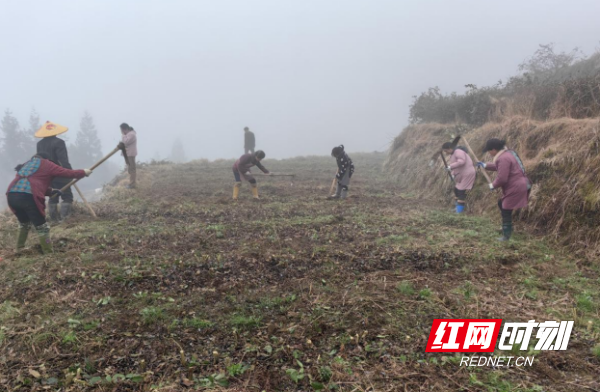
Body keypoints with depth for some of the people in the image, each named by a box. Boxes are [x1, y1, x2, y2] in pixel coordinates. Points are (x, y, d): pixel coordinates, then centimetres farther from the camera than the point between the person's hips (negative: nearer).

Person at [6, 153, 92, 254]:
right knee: (42, 227, 3)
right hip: (28, 196, -7)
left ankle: (20, 250, 37)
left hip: (12, 195, 7)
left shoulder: (28, 164, 34)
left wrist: (50, 191, 35)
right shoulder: (46, 164, 14)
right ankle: (49, 254, 5)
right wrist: (83, 172, 23)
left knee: (24, 223, 30)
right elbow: (67, 173, 12)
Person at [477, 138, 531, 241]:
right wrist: (485, 165, 31)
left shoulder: (503, 158, -24)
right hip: (518, 185, 11)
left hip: (516, 188, -11)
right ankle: (507, 228, 36)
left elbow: (501, 178, -25)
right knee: (501, 204, 25)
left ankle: (506, 236, 8)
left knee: (506, 212, -1)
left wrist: (493, 185, -7)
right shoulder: (507, 153, 11)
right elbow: (498, 166, 29)